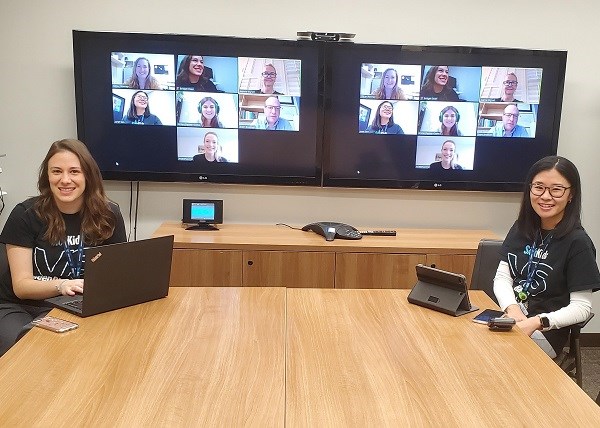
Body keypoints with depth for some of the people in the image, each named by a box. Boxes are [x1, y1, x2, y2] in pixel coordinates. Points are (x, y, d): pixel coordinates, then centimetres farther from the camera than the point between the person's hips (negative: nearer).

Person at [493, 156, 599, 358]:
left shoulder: (577, 243, -10)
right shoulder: (521, 229, 7)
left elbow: (581, 307, -11)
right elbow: (502, 277, 4)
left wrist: (536, 323, -25)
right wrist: (512, 309, -15)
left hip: (545, 332, -5)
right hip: (510, 317, 5)